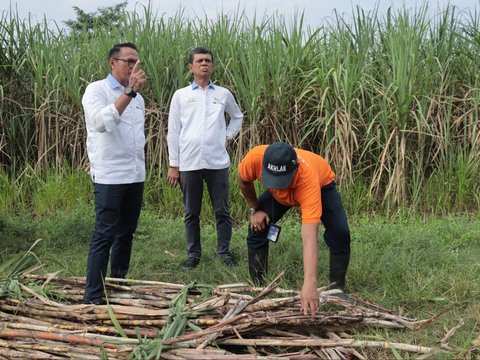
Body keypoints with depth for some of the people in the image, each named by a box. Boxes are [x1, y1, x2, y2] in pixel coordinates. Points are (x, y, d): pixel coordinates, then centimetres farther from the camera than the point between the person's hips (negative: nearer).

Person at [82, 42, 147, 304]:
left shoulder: (138, 98, 15)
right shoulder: (96, 90, -7)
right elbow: (102, 122, -26)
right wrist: (129, 92, -32)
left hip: (135, 175, 7)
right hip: (110, 176, -7)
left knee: (126, 232, 13)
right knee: (105, 235, -8)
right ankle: (93, 296, -5)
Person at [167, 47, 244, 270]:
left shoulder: (223, 94, 7)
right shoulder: (180, 95, 5)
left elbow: (237, 117, 26)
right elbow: (173, 132, 5)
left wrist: (229, 136, 8)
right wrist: (173, 165, 2)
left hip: (218, 162, 0)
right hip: (189, 163, 0)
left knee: (222, 211, 4)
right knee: (191, 212, 8)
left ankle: (224, 252, 17)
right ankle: (193, 254, 19)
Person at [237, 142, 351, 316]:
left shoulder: (307, 177, -49)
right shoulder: (255, 158, -41)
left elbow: (309, 237, -55)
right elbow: (244, 181, -12)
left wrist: (309, 284, -62)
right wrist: (255, 209, -9)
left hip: (321, 184, -3)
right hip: (280, 191, 3)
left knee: (340, 234, -21)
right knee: (257, 229, -11)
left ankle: (338, 289, -1)